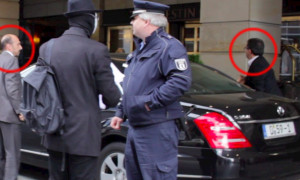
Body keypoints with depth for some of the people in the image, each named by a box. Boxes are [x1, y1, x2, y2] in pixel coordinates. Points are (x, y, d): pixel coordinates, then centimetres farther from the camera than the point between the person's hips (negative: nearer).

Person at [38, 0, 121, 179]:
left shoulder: (46, 48, 2)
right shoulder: (97, 50, -13)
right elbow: (112, 97, -10)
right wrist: (111, 100, 12)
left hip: (54, 134, 6)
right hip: (83, 135, -5)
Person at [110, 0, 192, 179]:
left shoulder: (168, 46, -12)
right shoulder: (141, 48, 20)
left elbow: (181, 81, -25)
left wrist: (150, 102, -24)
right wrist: (120, 113, 21)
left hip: (157, 130, -10)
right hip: (135, 127, 10)